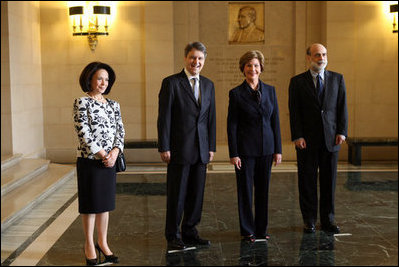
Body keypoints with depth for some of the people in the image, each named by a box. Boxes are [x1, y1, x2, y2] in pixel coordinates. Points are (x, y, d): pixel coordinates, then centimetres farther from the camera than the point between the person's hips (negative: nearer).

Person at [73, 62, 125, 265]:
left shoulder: (113, 105, 11)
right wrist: (102, 154, -14)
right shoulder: (81, 102, -6)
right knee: (90, 203, 4)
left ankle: (103, 242, 22)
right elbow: (83, 132, -13)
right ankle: (89, 244, 16)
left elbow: (120, 130, 7)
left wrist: (114, 152, -10)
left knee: (105, 202, 11)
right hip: (89, 160, -5)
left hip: (110, 160, 5)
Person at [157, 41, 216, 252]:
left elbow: (211, 118, 14)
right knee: (176, 195, 2)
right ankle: (173, 237, 14)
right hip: (179, 149, -5)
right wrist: (164, 147, -11)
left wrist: (211, 146, 9)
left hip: (201, 150, 5)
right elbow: (164, 117, -7)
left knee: (197, 194, 10)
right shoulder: (171, 83, -4)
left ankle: (189, 233, 23)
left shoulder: (208, 85, 13)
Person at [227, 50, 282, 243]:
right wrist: (233, 154, -9)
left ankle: (261, 229, 22)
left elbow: (275, 121, 7)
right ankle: (247, 231, 16)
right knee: (245, 189, 4)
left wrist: (278, 149, 4)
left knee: (263, 189, 10)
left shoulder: (270, 91, 6)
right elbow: (231, 125, -5)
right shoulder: (236, 93, -4)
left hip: (266, 147, 3)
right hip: (245, 148, -3)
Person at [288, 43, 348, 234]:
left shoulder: (337, 79, 9)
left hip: (330, 139, 2)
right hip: (307, 140, -2)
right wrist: (297, 136, -9)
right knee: (307, 181, 4)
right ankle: (309, 220, 15)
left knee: (329, 180, 7)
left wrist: (342, 131, -3)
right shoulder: (297, 82, 3)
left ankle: (328, 220, 18)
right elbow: (294, 111, -1)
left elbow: (342, 107, 7)